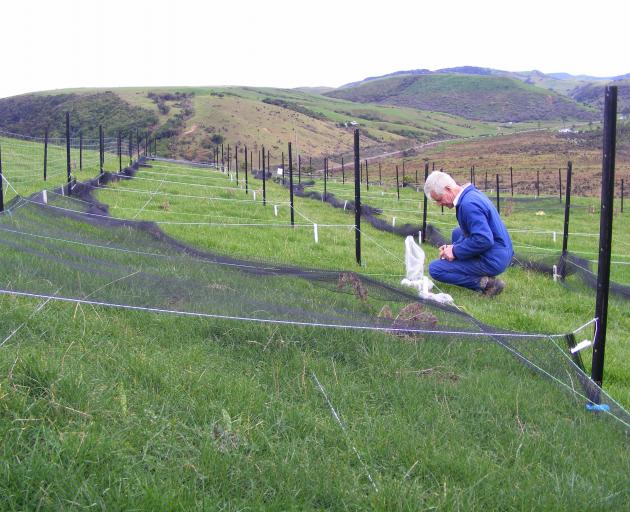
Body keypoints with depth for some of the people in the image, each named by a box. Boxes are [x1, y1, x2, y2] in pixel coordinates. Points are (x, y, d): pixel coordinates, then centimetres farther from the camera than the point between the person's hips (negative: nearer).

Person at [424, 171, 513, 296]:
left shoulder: (468, 204, -24)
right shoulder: (472, 194, 9)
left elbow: (484, 240, -29)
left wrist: (455, 251, -17)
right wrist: (454, 247, 5)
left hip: (492, 262, -10)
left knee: (434, 269, -7)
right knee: (457, 233, 32)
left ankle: (483, 284, -12)